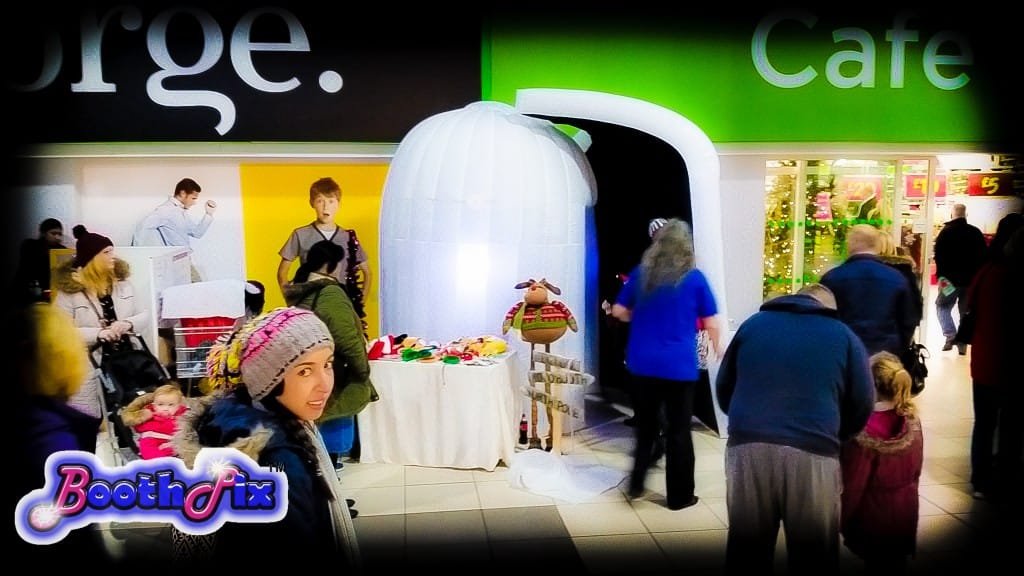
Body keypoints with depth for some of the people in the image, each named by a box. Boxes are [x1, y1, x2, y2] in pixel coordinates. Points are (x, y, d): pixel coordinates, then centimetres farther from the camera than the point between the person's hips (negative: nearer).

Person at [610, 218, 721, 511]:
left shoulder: (641, 273, 2)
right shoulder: (694, 278, -7)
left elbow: (618, 311, 9)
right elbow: (711, 324, -3)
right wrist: (717, 346, 16)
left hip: (642, 364, 3)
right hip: (679, 366, -3)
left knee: (645, 424, 20)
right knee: (678, 430, 9)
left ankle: (636, 484, 24)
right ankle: (679, 495, 19)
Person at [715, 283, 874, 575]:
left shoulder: (753, 323, 18)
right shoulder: (844, 335, 14)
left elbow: (723, 388, 20)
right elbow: (862, 405, 9)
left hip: (748, 445, 2)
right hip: (813, 452, -1)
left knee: (746, 550, 12)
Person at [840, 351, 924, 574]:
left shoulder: (864, 432, -26)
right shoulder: (912, 421, -7)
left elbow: (853, 485, -19)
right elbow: (916, 471, 6)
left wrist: (842, 521, -5)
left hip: (874, 517, -5)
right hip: (905, 514, 6)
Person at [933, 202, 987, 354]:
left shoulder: (946, 232, -4)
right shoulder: (976, 232, 7)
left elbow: (939, 255, -10)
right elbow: (983, 256, 9)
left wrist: (940, 275, -7)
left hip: (951, 278, -3)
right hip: (972, 279, 3)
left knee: (942, 306, 10)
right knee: (966, 311, 10)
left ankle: (950, 336, -8)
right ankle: (963, 343, 9)